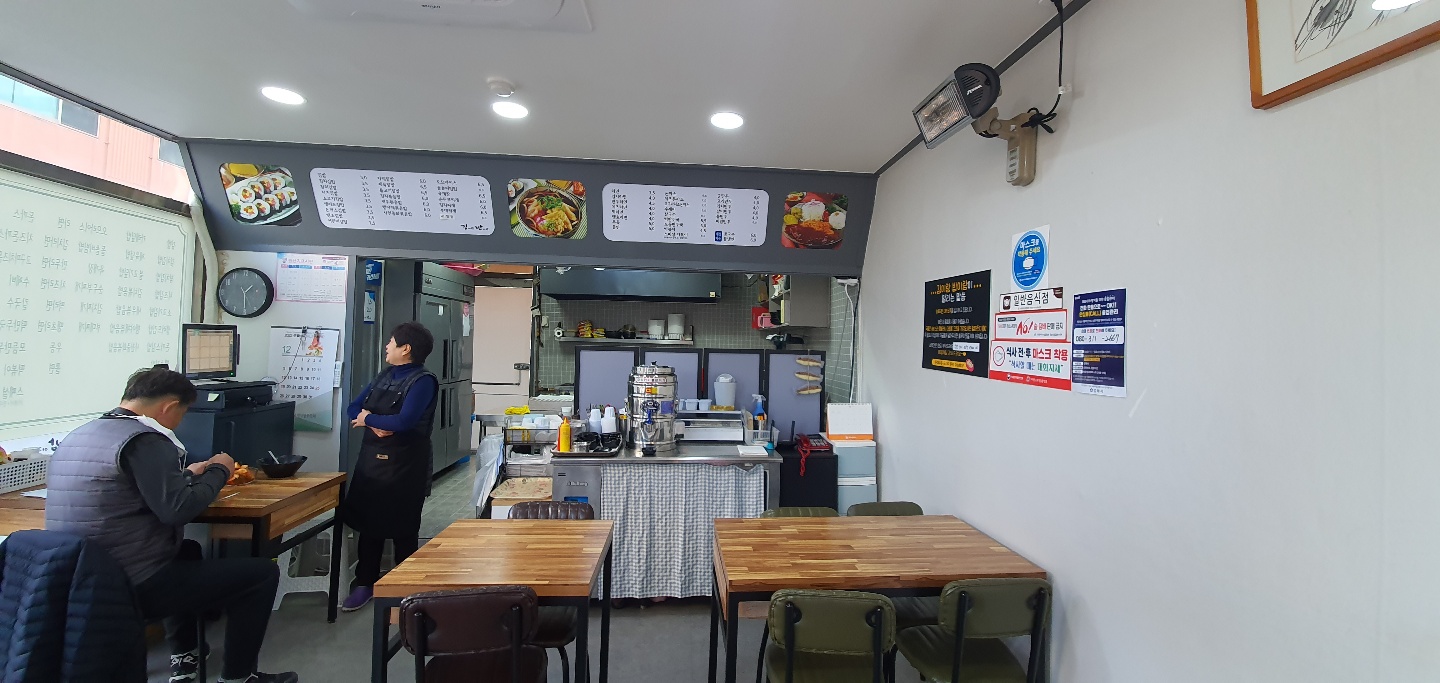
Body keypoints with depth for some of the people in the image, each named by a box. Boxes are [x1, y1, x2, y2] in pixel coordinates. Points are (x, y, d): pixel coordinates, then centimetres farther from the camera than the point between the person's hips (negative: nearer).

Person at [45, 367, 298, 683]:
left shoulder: (76, 436, 10)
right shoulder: (144, 439, -19)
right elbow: (177, 510, -25)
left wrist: (187, 475, 22)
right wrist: (218, 472, -10)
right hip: (131, 587, -10)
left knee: (188, 550, 34)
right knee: (262, 573, -4)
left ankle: (183, 657, 35)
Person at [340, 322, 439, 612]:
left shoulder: (423, 381, -13)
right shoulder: (385, 375, 11)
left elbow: (404, 421, -25)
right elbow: (354, 409, 8)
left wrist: (369, 418, -9)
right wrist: (375, 424, -13)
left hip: (404, 464, -7)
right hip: (371, 458, 7)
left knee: (402, 527, 5)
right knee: (368, 522, 14)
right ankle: (365, 584, 29)